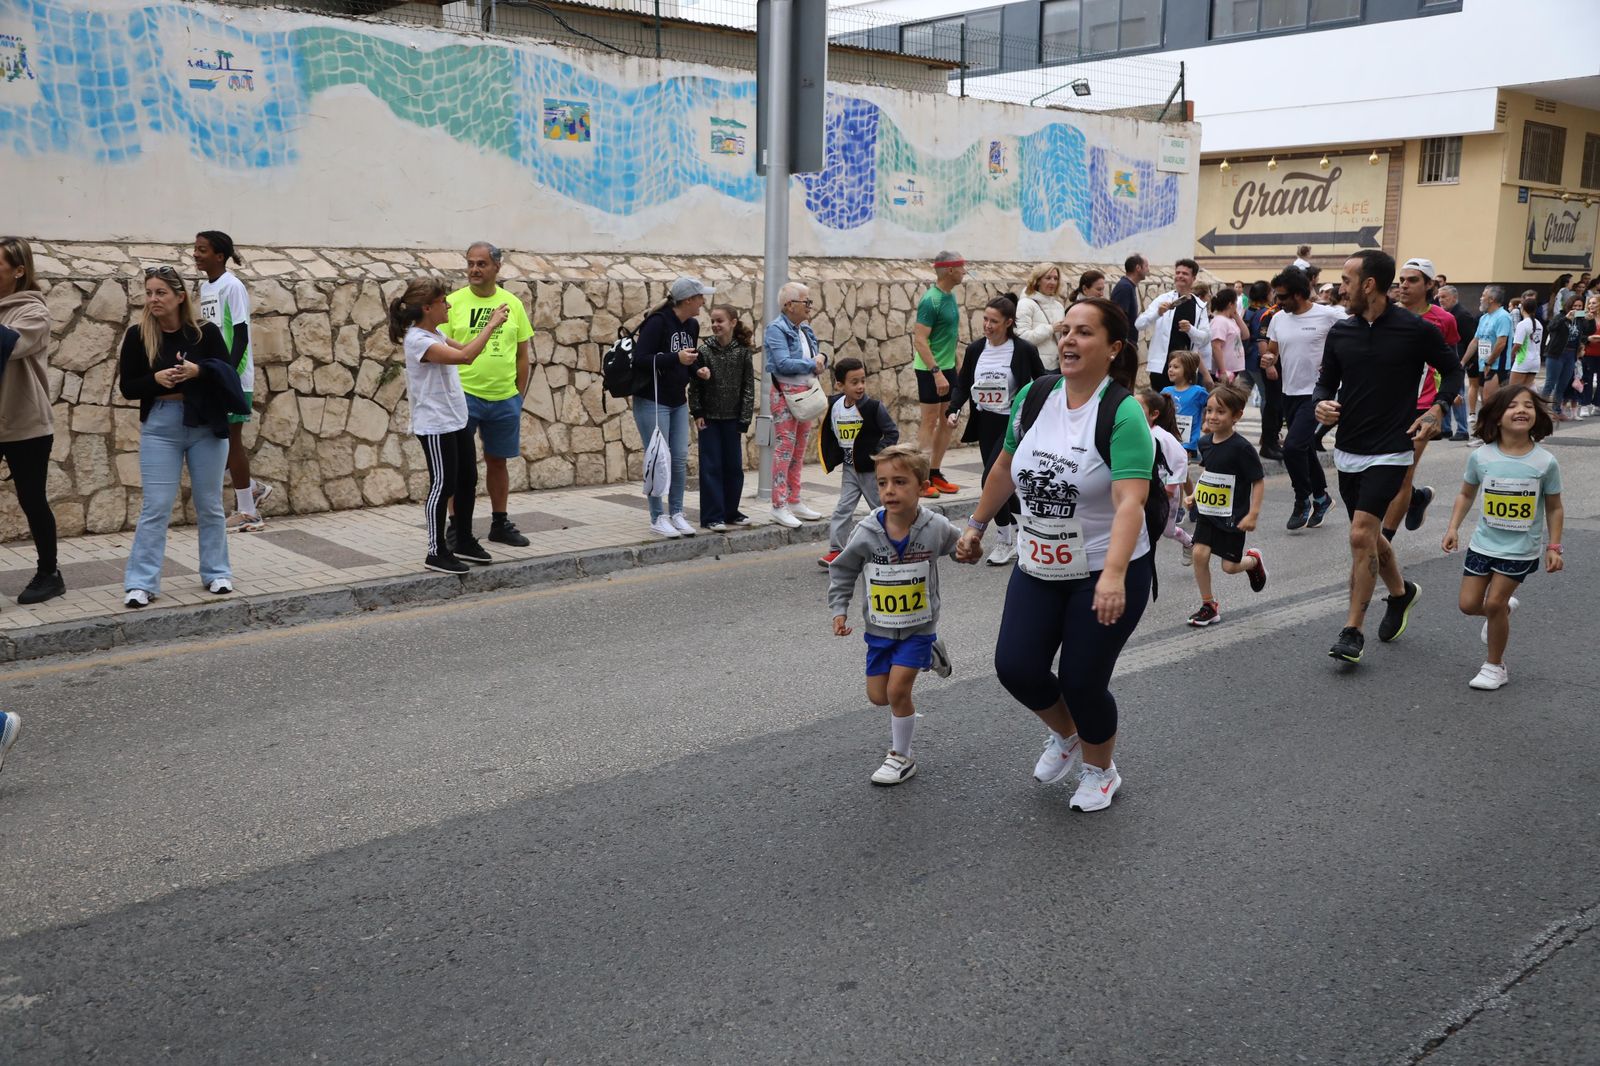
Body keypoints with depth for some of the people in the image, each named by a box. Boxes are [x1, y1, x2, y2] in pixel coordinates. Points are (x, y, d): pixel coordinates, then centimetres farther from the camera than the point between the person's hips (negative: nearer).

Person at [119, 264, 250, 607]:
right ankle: (140, 583, 3)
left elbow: (229, 374, -5)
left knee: (209, 505, 11)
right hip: (160, 428, 0)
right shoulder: (138, 336, -2)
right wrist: (156, 378, -19)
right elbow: (127, 387, -1)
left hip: (207, 427, 0)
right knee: (155, 507, -2)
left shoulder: (205, 332, -3)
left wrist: (199, 370, -22)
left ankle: (216, 573, 23)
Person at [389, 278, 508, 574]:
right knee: (443, 485, -3)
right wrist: (492, 325, -25)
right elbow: (465, 356, -32)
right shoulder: (418, 340, -21)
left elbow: (464, 348, 20)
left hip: (457, 421, 10)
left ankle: (464, 541, 30)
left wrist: (489, 323, 6)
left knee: (468, 480, 16)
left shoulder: (436, 334, 9)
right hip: (435, 426, -10)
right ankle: (436, 552, 8)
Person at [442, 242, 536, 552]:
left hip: (504, 398, 3)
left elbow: (522, 354, 10)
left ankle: (500, 523, 26)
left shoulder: (512, 304, 5)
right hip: (464, 395, -3)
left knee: (497, 461, 14)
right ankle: (456, 528, 11)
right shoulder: (454, 302, -3)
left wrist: (519, 395, 8)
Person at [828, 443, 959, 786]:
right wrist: (839, 609, -6)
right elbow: (842, 571, 0)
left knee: (897, 690, -11)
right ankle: (926, 658, 36)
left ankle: (901, 758, 11)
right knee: (878, 696, 10)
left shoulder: (936, 527, -17)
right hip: (880, 628, 3)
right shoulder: (867, 532, -16)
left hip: (918, 626, -3)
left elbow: (960, 547, 7)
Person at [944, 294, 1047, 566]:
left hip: (1013, 423, -5)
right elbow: (962, 385, 8)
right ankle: (1016, 531, 29)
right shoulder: (975, 350, 2)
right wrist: (954, 410, -9)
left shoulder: (1024, 350, -10)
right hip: (986, 423, 5)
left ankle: (1007, 541, 0)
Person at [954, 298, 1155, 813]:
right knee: (1015, 667, -2)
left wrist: (1113, 576, -44)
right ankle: (1065, 734, 33)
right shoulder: (1034, 395, -2)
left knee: (1082, 681, 1)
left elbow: (1129, 501, -31)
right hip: (1037, 568, 5)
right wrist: (977, 524, 19)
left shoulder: (1123, 412, -20)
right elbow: (1006, 465, 14)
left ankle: (1101, 770, 34)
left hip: (1105, 575, -5)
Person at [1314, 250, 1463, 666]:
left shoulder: (1417, 330, -9)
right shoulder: (1340, 332, 2)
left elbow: (1452, 370, 5)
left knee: (1361, 535, -14)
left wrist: (1438, 409, -9)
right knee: (1368, 535, 17)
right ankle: (1400, 592, 45)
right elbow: (1326, 381, 11)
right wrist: (1322, 404, -11)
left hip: (1390, 452, -5)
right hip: (1348, 451, 6)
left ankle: (1352, 632, -6)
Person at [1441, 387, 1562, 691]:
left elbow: (1554, 508, 0)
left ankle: (1495, 666, 12)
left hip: (1521, 550, -3)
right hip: (1483, 543, 3)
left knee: (1494, 602, -7)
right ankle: (1503, 610, 39)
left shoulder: (1545, 462, -11)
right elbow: (1466, 494, 7)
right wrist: (1453, 528, -2)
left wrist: (1554, 547, -4)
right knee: (1469, 604, 3)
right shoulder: (1480, 457, -8)